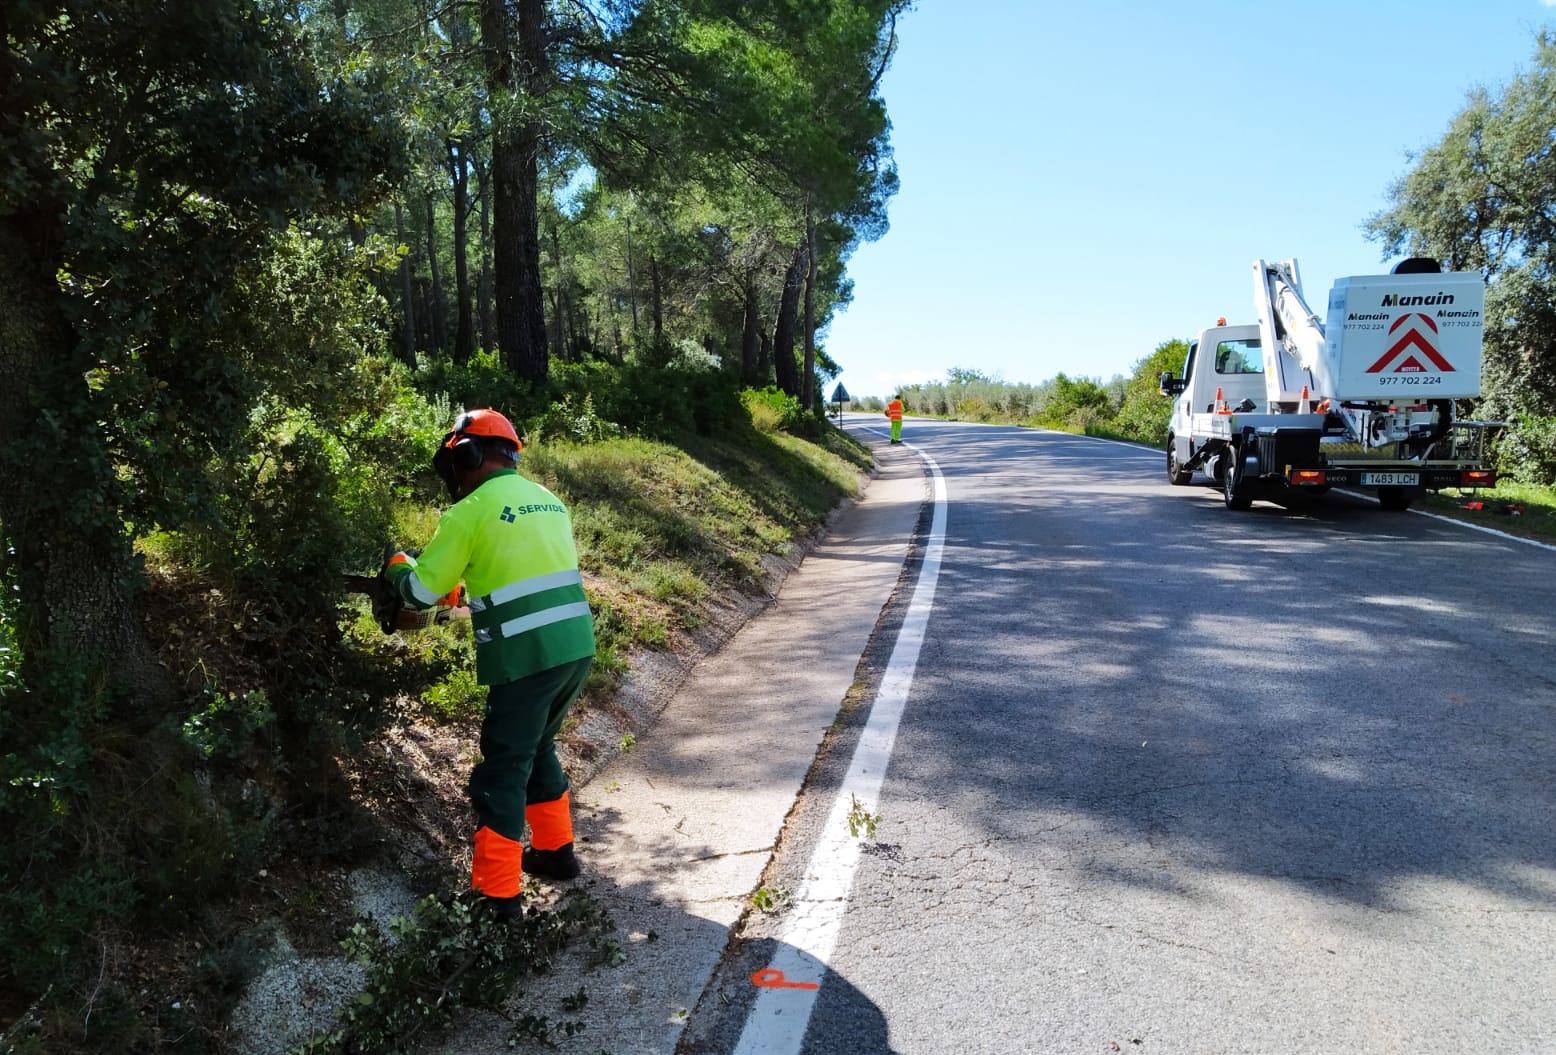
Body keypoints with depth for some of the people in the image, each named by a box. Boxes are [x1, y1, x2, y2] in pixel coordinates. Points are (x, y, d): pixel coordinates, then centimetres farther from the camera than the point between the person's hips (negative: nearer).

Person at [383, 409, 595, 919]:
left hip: (527, 661, -7)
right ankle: (557, 852, 36)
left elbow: (420, 592, -1)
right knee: (537, 750, 26)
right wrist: (474, 584, 26)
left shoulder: (469, 513, -7)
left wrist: (397, 564, 19)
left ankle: (496, 893, 11)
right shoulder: (548, 500, 14)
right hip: (577, 650, 7)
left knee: (502, 773, 4)